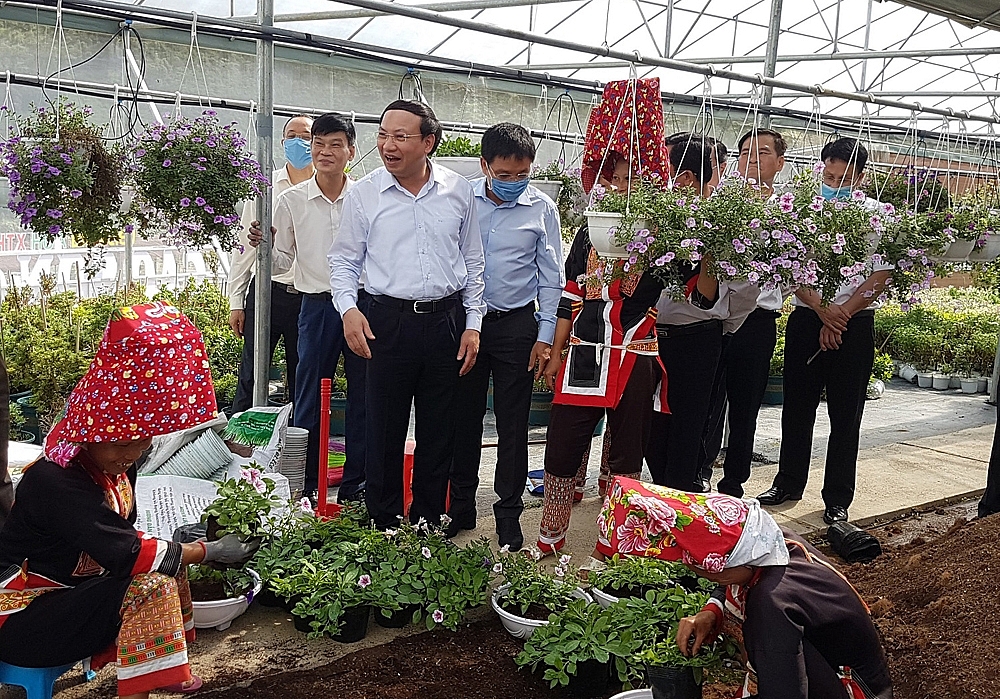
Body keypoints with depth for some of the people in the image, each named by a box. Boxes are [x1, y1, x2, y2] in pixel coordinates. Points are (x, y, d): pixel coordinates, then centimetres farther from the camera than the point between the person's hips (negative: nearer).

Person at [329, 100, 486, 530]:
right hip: (388, 321, -1)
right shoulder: (363, 194, 0)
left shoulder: (459, 192, 4)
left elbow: (473, 263, 10)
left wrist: (473, 324, 5)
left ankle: (428, 526, 26)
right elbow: (344, 261, 6)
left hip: (446, 321, 2)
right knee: (385, 430, 4)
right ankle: (384, 529, 19)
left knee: (438, 431, 11)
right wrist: (348, 308, -11)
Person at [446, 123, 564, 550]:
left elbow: (551, 277, 2)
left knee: (512, 424, 4)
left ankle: (509, 515, 15)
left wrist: (545, 337, -2)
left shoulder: (542, 208, -1)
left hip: (516, 324, -1)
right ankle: (460, 507, 24)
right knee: (463, 418, 10)